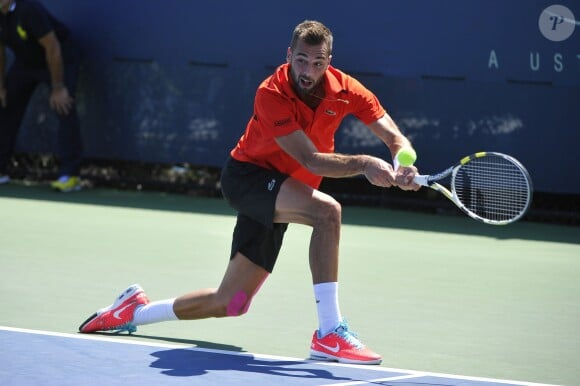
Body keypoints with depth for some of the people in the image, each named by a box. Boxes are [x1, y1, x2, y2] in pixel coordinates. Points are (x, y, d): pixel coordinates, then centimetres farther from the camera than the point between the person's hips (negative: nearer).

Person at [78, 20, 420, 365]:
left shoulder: (345, 89, -11)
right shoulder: (272, 95, -26)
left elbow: (395, 138, -11)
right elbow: (310, 160, -33)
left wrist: (403, 168, -34)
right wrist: (363, 163, -48)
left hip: (279, 199, 6)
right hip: (247, 176, -6)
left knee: (230, 304, 8)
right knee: (327, 211, -35)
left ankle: (135, 310, 32)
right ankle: (329, 334, -34)